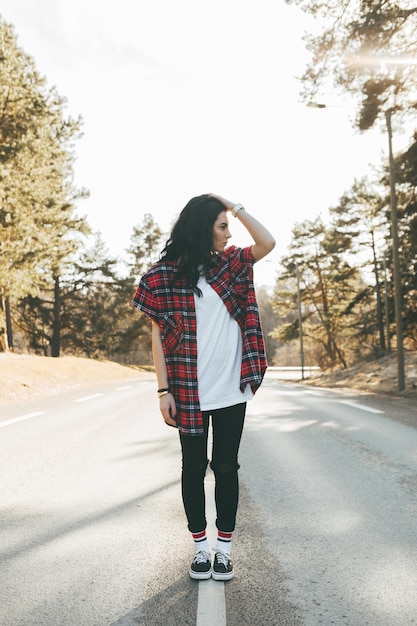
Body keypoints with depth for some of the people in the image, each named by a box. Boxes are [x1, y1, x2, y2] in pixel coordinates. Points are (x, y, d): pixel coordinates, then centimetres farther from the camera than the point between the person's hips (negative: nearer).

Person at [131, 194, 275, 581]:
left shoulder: (229, 265, 7)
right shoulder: (165, 275, -4)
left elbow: (267, 243, -4)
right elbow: (158, 335, -4)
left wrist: (235, 207, -3)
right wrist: (164, 390, -8)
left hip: (231, 390, 3)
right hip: (189, 392, -2)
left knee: (226, 466, 9)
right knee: (193, 468, 10)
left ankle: (224, 547, 23)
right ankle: (200, 547, 26)